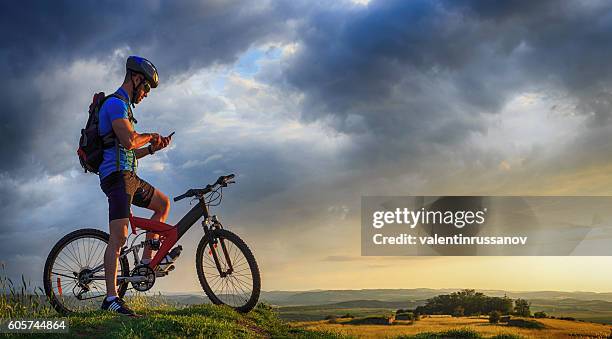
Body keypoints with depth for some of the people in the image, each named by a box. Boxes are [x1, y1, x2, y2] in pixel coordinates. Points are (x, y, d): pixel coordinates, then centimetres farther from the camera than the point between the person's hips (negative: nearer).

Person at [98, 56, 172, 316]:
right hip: (117, 176, -10)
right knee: (119, 236, -17)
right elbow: (129, 141, -22)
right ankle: (111, 298, -20)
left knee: (163, 204, 20)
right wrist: (150, 136, -3)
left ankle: (147, 259, 14)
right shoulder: (116, 103, -8)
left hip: (129, 177, 10)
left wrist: (153, 148, 15)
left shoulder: (123, 107, 26)